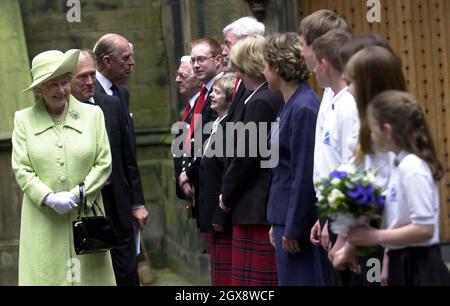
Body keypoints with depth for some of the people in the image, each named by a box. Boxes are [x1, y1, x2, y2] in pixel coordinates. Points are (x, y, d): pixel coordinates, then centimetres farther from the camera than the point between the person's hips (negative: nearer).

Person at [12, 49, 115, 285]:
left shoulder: (93, 115, 7)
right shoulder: (24, 119, 5)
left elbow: (104, 164, 3)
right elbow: (21, 169, 0)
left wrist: (77, 194, -9)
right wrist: (49, 198, -14)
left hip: (85, 217, 1)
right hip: (43, 223, -1)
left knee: (88, 275, 0)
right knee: (45, 275, -4)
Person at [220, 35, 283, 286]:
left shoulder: (259, 102, -15)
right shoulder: (280, 98, 10)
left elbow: (246, 157, -16)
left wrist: (227, 195, -2)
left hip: (256, 209, -9)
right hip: (275, 206, 9)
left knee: (253, 278, -4)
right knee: (275, 278, 12)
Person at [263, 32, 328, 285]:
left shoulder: (304, 109, -17)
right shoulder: (291, 105, 12)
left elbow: (304, 175, -18)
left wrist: (292, 229, -15)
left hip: (301, 222, -9)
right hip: (287, 218, 9)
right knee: (289, 280, 12)